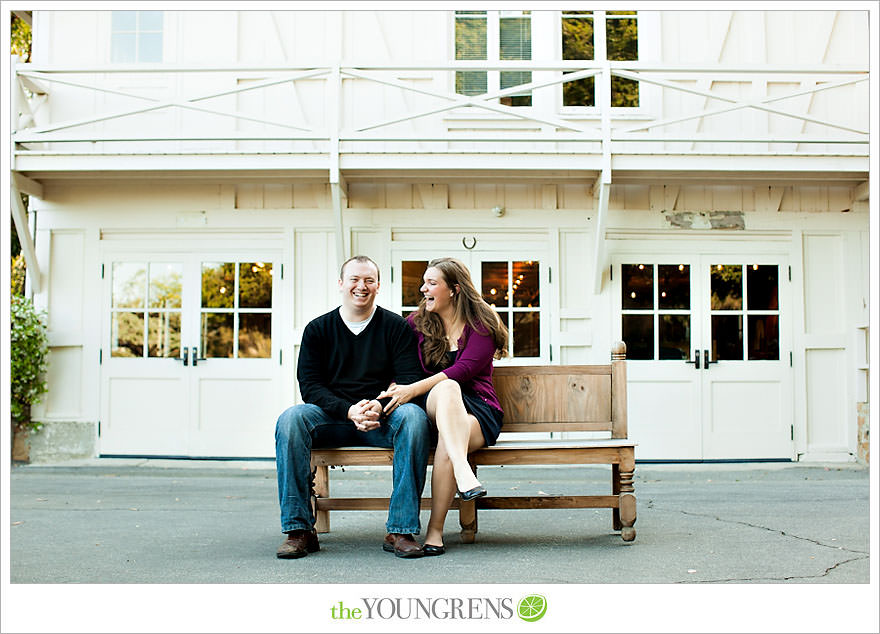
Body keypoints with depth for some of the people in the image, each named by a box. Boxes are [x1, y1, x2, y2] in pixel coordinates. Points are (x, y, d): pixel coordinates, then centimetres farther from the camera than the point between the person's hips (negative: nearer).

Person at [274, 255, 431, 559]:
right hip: (332, 417, 1)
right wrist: (349, 410, -19)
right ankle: (299, 529, -24)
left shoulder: (396, 326, 7)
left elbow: (410, 380, -2)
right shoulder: (318, 329, 9)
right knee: (291, 418, -28)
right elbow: (310, 385, 0)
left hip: (383, 415, -1)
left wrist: (379, 406, -23)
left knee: (413, 416, -33)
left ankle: (401, 529, -29)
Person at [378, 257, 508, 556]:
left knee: (448, 438, -37)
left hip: (476, 410, -1)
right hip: (432, 408, 1)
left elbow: (465, 368, -12)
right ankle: (464, 473, -55)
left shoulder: (482, 323, 4)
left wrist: (413, 389, -22)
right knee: (446, 388, -36)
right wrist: (394, 390, -15)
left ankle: (435, 531, -29)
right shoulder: (416, 323, 16)